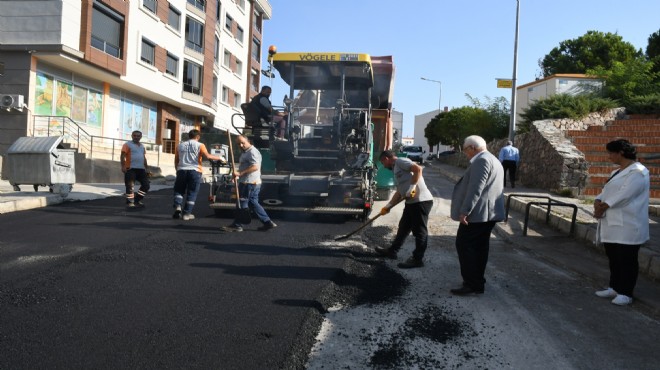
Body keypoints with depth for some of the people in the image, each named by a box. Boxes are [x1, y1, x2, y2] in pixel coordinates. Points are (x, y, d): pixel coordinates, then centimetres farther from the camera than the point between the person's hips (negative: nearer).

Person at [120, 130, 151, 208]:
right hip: (131, 169, -7)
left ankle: (137, 200, 16)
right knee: (130, 186, -7)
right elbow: (122, 156, -10)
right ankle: (130, 202, -1)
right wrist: (123, 166, -22)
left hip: (141, 169, 7)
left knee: (146, 185, 5)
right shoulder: (127, 144, -2)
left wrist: (146, 169, 19)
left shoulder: (142, 146, 19)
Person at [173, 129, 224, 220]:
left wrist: (178, 170, 29)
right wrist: (219, 158, -6)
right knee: (191, 193, 5)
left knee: (179, 190, 15)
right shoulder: (200, 145, 2)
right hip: (195, 171, -3)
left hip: (182, 170, 3)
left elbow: (176, 161, 17)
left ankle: (178, 206, -8)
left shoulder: (180, 146, 15)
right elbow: (207, 156, -14)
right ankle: (187, 213, 5)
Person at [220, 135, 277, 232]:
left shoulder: (252, 152, -15)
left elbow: (255, 167, -28)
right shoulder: (245, 152, 18)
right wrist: (238, 176, 17)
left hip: (250, 183, -11)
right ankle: (267, 222, 14)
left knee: (242, 203, -3)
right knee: (254, 203, 12)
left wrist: (240, 173, -29)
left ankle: (237, 225, 6)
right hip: (246, 182, 11)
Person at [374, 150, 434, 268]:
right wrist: (388, 206, 20)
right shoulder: (397, 169, 24)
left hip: (421, 201, -11)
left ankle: (418, 259, 8)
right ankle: (392, 251, 33)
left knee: (419, 231, 0)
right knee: (403, 227, 20)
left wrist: (412, 187, -22)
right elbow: (399, 192, 25)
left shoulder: (400, 161, -5)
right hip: (412, 202, 11)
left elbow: (418, 169, -20)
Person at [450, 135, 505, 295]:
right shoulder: (493, 160, 21)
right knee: (480, 246, 13)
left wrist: (465, 211, -24)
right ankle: (477, 282, 18)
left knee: (464, 245, -6)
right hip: (489, 213, 11)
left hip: (478, 213, -11)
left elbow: (475, 188, -23)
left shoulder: (481, 160, -15)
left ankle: (472, 284, -5)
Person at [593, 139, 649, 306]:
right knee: (613, 258, 15)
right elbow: (606, 191, 13)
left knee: (626, 260, -1)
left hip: (627, 226, -9)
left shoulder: (637, 172, -13)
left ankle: (625, 293, 7)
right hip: (612, 224, 9)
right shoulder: (617, 172, 18)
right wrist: (598, 202, -8)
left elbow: (623, 195, -21)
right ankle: (614, 288, 26)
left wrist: (602, 207, -15)